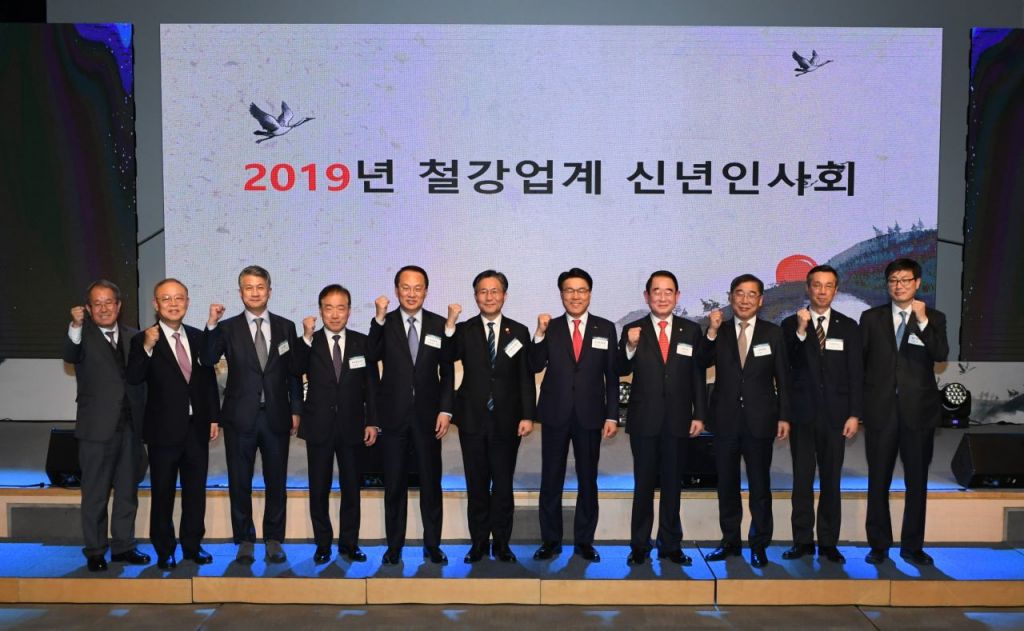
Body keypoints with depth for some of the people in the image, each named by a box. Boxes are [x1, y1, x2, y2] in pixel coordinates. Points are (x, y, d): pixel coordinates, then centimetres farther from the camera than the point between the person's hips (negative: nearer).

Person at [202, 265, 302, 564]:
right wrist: (211, 325, -24)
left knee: (277, 482, 8)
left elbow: (293, 372, 7)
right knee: (240, 483, 7)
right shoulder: (227, 328, 2)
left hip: (276, 416, 1)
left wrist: (296, 410, 3)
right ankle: (245, 540, 20)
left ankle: (273, 540, 20)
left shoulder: (286, 327, 6)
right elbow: (208, 360, -14)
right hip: (240, 416, -1)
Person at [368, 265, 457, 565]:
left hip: (427, 416, 0)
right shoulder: (385, 324, 0)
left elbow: (448, 371, 3)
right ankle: (394, 545, 21)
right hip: (393, 416, 0)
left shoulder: (440, 325, 2)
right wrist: (379, 318, -27)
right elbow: (372, 356, -19)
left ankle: (432, 544, 20)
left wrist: (445, 410, -4)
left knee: (431, 482, 8)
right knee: (394, 484, 8)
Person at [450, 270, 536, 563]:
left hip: (507, 421, 0)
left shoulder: (519, 332, 4)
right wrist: (449, 327, -24)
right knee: (476, 485, 8)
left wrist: (528, 416, -5)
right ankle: (479, 542, 19)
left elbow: (526, 378, 2)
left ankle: (501, 543, 18)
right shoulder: (463, 331, 3)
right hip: (473, 419, 0)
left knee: (503, 485, 7)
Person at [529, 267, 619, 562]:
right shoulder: (550, 328, 3)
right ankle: (550, 540, 18)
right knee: (551, 480, 6)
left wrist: (612, 416, -2)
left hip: (590, 416, 0)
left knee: (588, 480, 9)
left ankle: (584, 540, 21)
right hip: (555, 415, 0)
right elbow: (535, 366, -7)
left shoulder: (606, 328, 3)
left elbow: (612, 376, 2)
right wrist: (540, 333, -19)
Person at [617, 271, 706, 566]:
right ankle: (639, 546, 16)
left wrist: (699, 415, 0)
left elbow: (698, 376, 4)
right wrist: (630, 347, -22)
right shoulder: (632, 330, 0)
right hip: (644, 420, -1)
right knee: (643, 483, 7)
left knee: (672, 484, 11)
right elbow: (622, 371, -4)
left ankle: (671, 545, 21)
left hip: (678, 420, 1)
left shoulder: (691, 331, 4)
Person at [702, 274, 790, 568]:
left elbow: (783, 378, 2)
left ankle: (759, 545, 18)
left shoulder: (773, 333, 1)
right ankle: (730, 541, 23)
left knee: (760, 485, 5)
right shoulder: (718, 332, 3)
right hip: (725, 419, 1)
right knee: (726, 484, 11)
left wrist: (784, 416, -2)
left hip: (759, 420, -1)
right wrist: (712, 333, -22)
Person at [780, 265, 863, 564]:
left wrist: (854, 414, -2)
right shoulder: (791, 324, 3)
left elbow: (856, 373, 5)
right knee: (802, 479, 4)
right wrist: (801, 331, -19)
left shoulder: (848, 326, 7)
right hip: (802, 412, -1)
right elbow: (785, 367, -8)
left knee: (831, 480, 5)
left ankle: (829, 542, 13)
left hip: (835, 413, 1)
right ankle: (803, 540, 12)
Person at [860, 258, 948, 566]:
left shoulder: (934, 318, 4)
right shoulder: (871, 318, 6)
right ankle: (879, 545, 15)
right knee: (878, 481, 5)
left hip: (918, 410, 0)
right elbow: (859, 362, 6)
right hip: (880, 410, 0)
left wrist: (922, 322, -23)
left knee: (917, 482, 7)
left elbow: (941, 355, -12)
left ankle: (912, 546, 19)